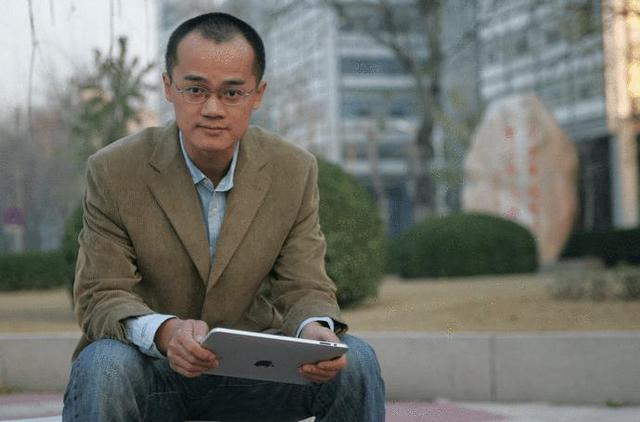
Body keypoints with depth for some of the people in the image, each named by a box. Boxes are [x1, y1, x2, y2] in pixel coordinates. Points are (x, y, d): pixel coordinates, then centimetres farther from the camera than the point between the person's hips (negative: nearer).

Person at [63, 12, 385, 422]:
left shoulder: (295, 171, -3)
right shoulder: (114, 171, -10)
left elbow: (304, 289, -4)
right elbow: (101, 297, -13)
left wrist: (315, 330, -31)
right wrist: (164, 332, -37)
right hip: (151, 368, -3)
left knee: (355, 361, -21)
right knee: (103, 366, -36)